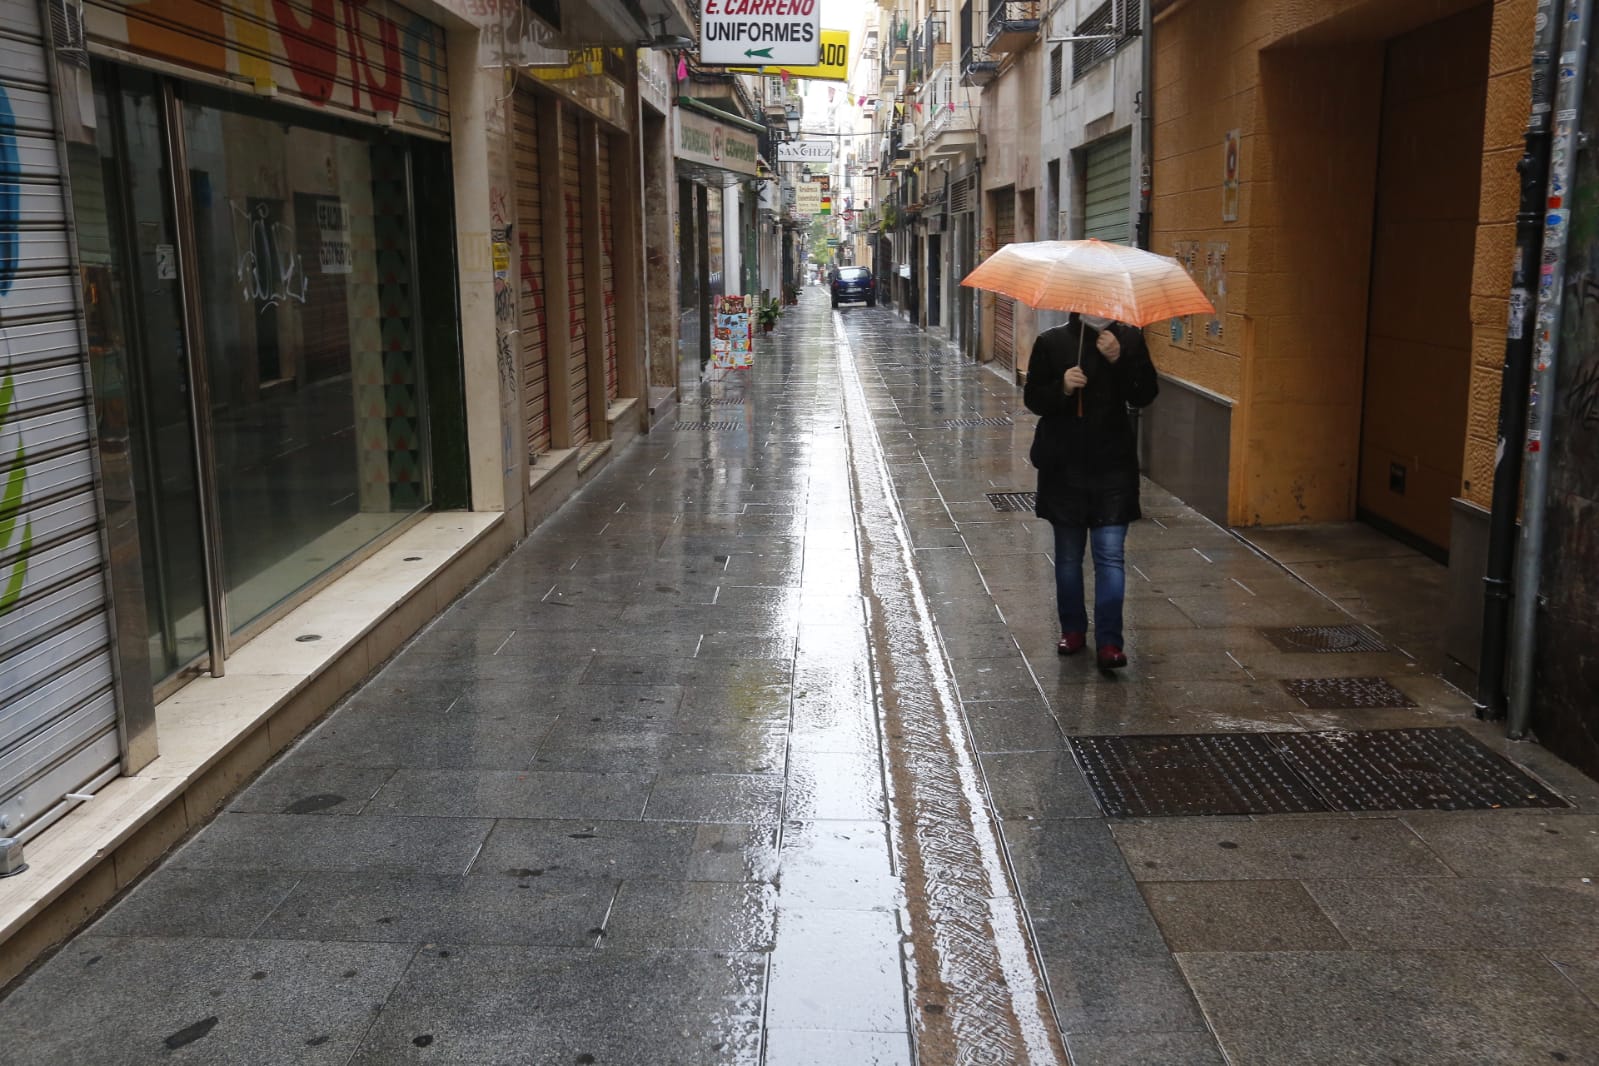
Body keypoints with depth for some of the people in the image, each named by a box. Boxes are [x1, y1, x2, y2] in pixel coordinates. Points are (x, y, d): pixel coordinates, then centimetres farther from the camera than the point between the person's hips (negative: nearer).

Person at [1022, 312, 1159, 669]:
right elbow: (1032, 398, -1)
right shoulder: (1051, 342, -1)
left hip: (1112, 466, -1)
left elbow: (1145, 395, -5)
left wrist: (1119, 360, -19)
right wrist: (1062, 388, -20)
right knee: (1068, 554, 12)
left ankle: (1109, 642, -4)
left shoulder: (1129, 339, 1)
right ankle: (1072, 630, 27)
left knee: (1110, 554, -5)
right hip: (1064, 466, 1)